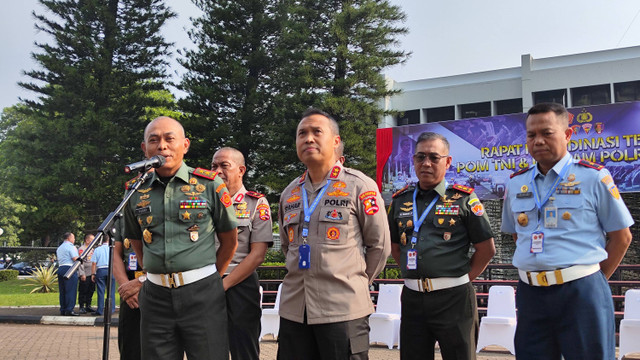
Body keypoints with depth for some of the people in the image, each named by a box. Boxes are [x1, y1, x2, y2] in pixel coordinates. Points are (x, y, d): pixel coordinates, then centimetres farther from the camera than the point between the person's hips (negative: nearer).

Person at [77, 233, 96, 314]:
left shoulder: (92, 249, 19)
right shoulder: (81, 249, -7)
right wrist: (82, 274, -20)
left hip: (92, 274, 8)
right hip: (85, 275, -8)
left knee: (90, 291, 10)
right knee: (83, 292, -2)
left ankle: (88, 306, 19)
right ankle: (82, 307, 3)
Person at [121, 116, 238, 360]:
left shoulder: (209, 184, -2)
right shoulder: (136, 192, 7)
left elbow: (229, 241, 5)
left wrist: (208, 280, 7)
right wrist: (156, 275, 12)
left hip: (201, 293, -3)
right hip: (155, 295, 3)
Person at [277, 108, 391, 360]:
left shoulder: (359, 186, -4)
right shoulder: (290, 193, 12)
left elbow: (380, 246, 0)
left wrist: (356, 283, 5)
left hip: (343, 309, -5)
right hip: (293, 309, 5)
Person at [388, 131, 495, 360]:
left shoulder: (464, 199, -2)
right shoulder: (400, 201, 10)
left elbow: (486, 248, 0)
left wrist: (460, 281, 0)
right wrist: (416, 277, 10)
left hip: (453, 299, -4)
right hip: (412, 298, 4)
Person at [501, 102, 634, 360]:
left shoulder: (593, 177, -4)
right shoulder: (516, 183, 9)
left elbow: (621, 236, 1)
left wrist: (593, 280, 1)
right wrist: (537, 267, 10)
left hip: (580, 292, -4)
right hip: (530, 293, 4)